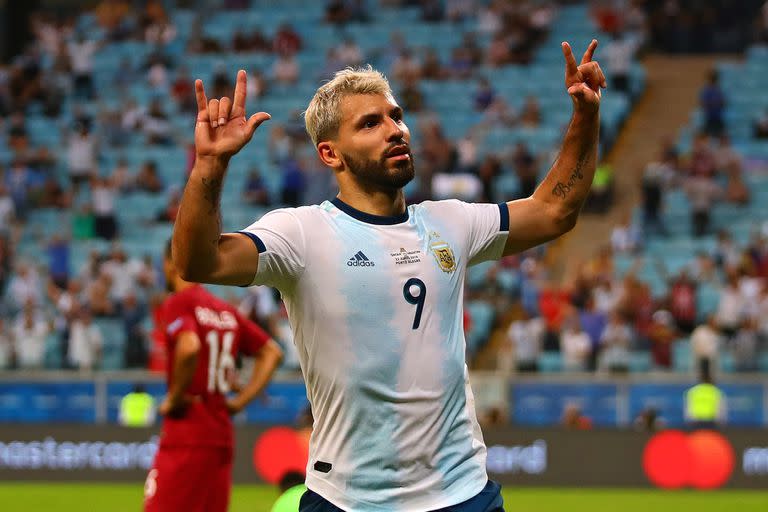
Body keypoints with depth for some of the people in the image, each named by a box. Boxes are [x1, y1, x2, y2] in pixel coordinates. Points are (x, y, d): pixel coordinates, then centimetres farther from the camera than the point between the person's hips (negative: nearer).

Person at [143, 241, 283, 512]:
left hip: (186, 436, -8)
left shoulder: (178, 304, -7)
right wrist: (240, 401, 13)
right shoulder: (226, 310, 15)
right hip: (222, 436, 8)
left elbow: (189, 348, -27)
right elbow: (272, 352, 19)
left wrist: (174, 398, -14)